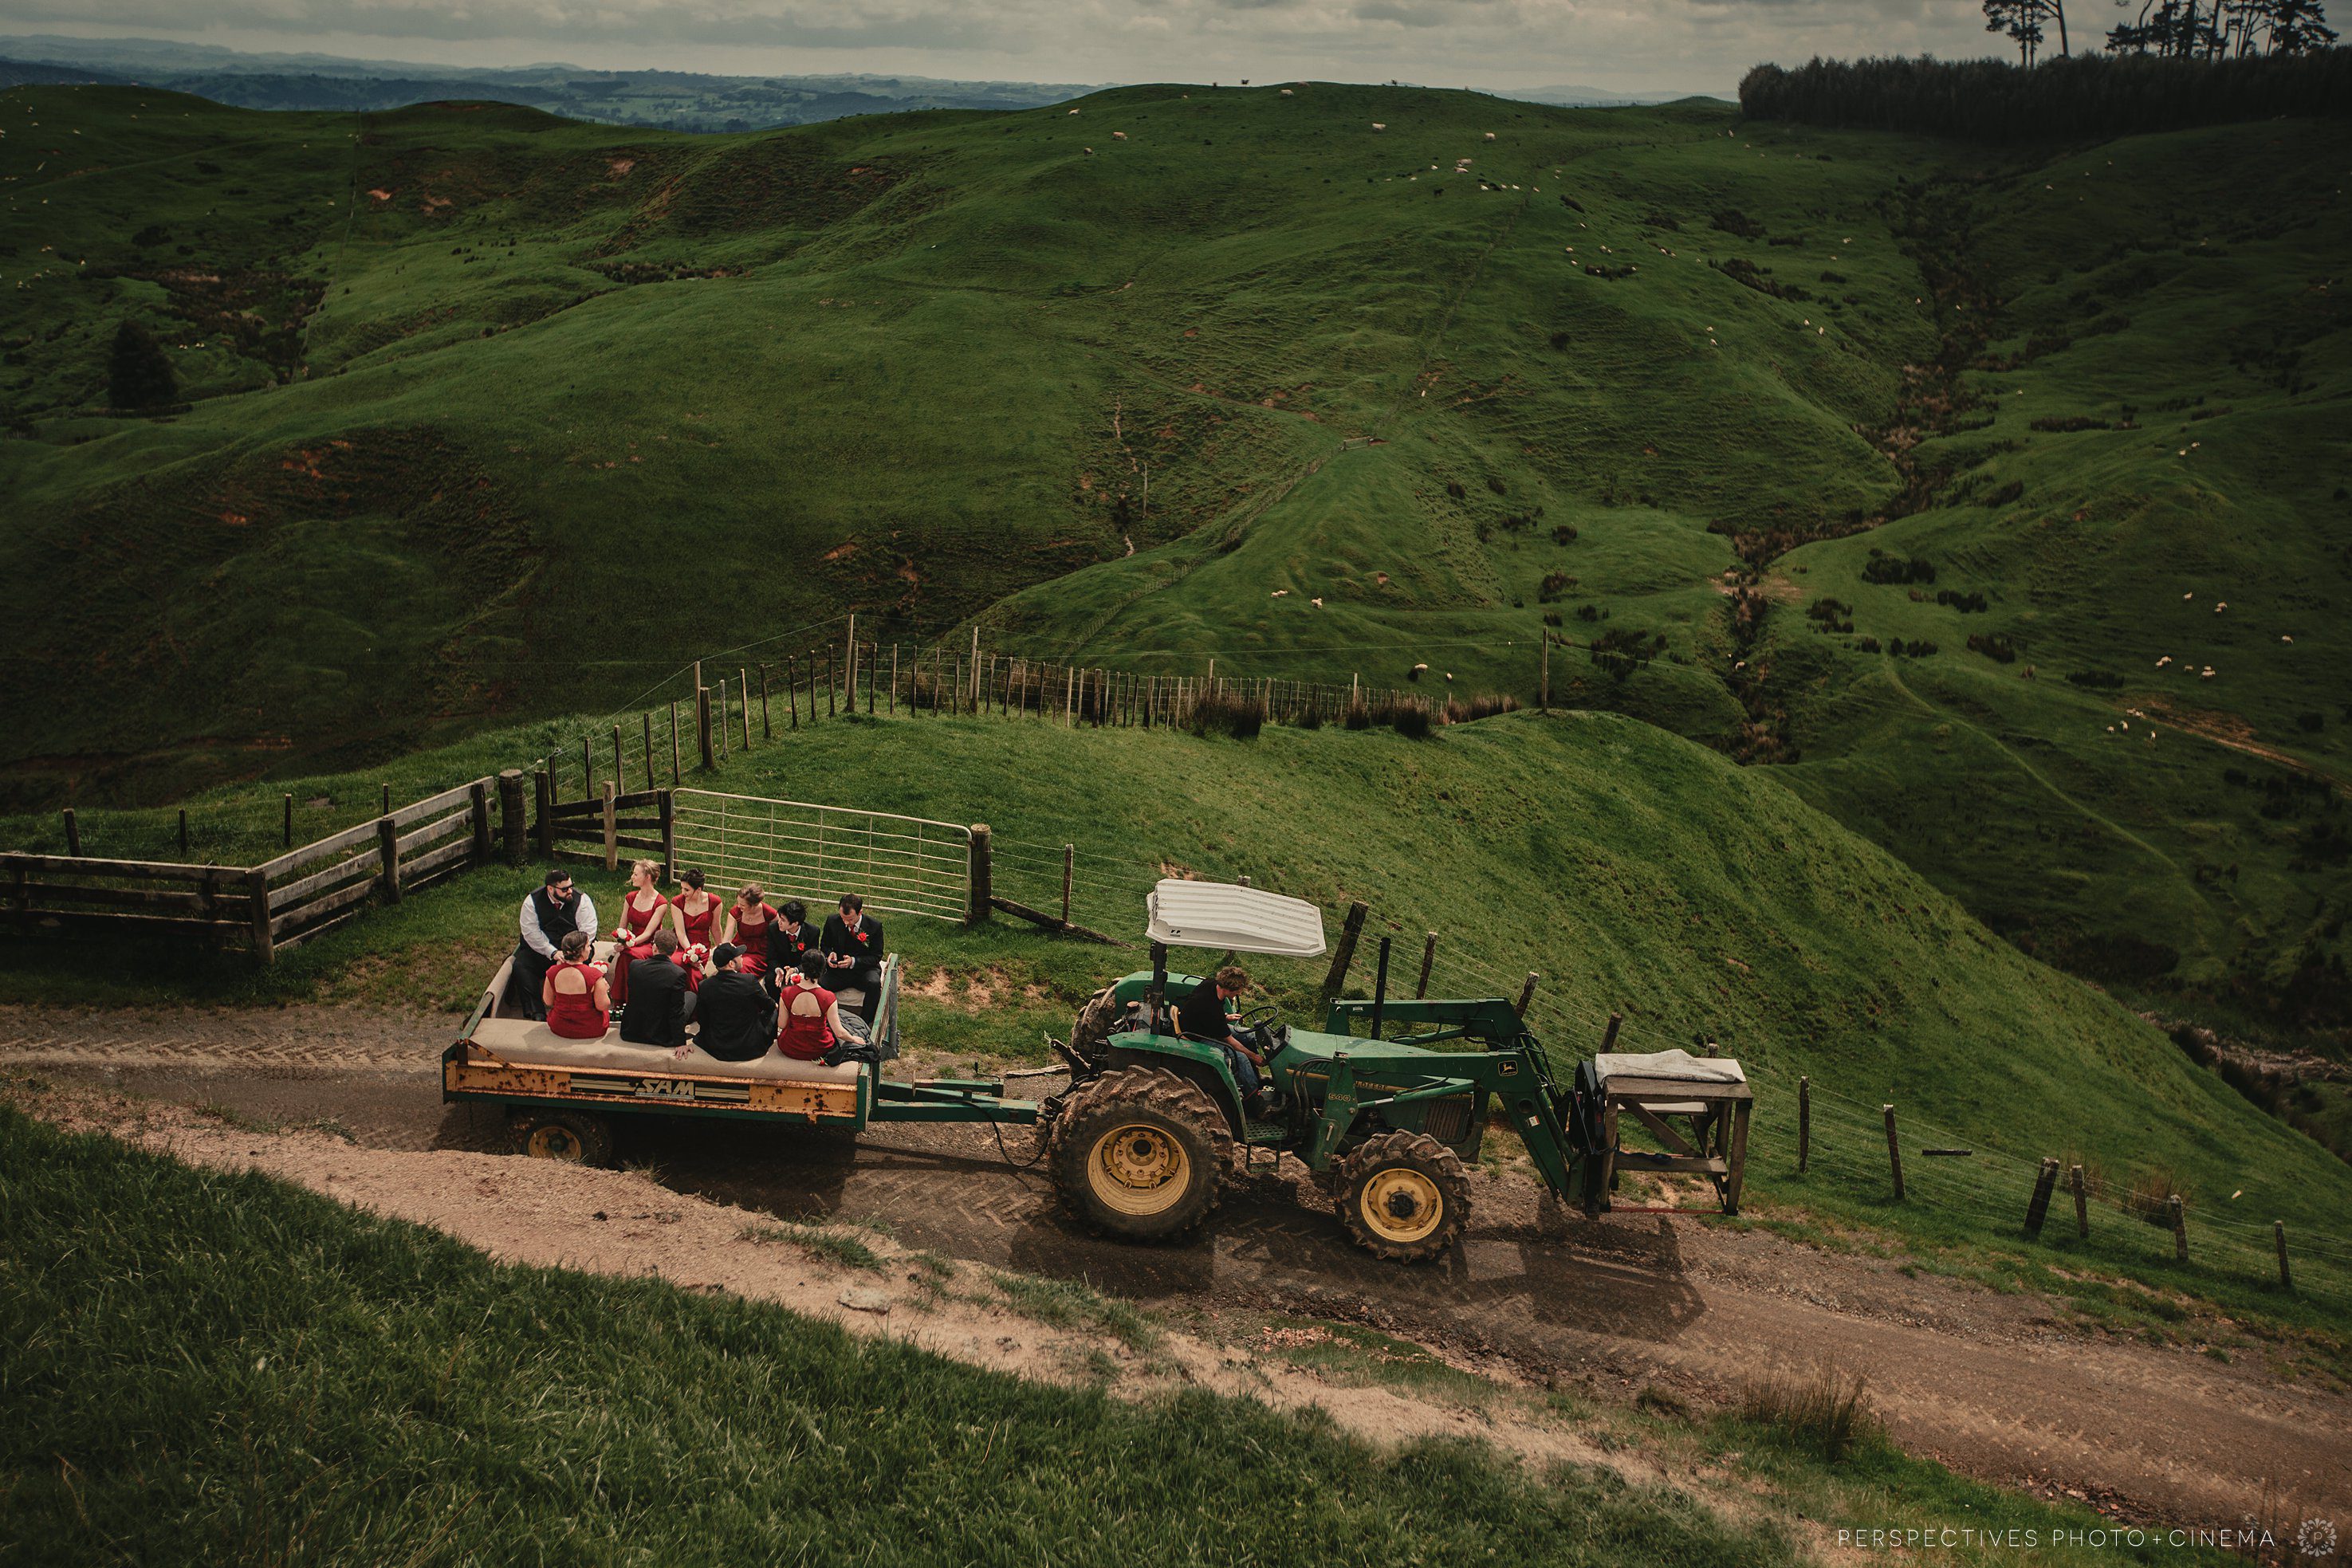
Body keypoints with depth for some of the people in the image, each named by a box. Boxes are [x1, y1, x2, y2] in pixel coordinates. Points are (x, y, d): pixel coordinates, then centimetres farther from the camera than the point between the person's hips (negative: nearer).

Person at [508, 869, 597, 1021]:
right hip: (540, 949, 2)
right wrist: (552, 953, -22)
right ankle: (536, 1013, -26)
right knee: (520, 966, -24)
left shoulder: (581, 899, -6)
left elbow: (587, 931, -11)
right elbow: (531, 933, -11)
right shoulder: (532, 901, -5)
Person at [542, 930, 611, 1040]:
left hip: (559, 1027, 4)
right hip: (591, 1030, -4)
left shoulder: (553, 972, -13)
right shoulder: (594, 974, -24)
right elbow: (603, 1006, -18)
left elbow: (548, 1002, 1)